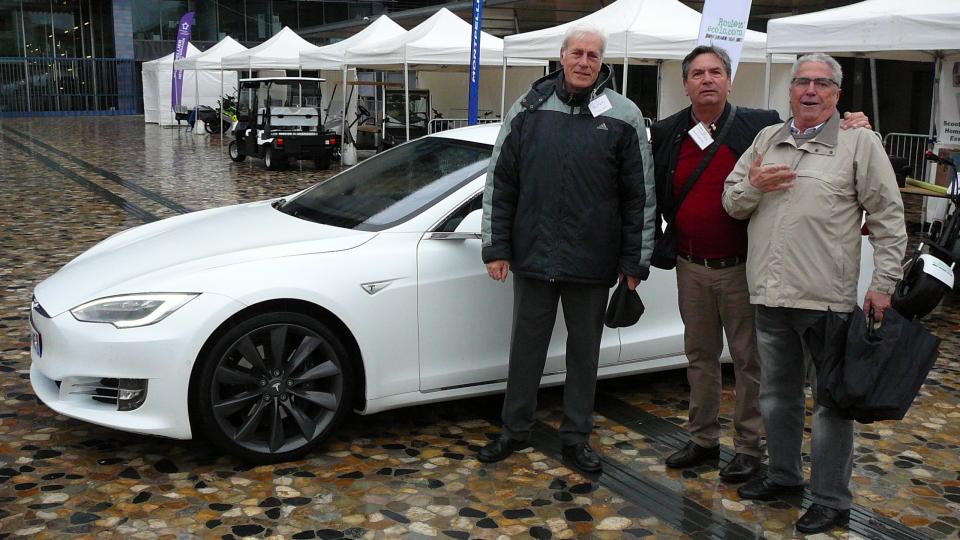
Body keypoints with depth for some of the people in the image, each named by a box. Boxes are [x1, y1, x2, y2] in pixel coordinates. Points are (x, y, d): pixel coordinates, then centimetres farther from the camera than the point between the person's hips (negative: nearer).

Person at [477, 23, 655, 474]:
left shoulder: (623, 116, -2)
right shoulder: (527, 110, 1)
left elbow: (640, 195, 0)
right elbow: (499, 183, 5)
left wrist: (635, 262, -2)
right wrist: (496, 247, 1)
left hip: (592, 263, -1)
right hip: (533, 255, 1)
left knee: (585, 348, 11)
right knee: (526, 345, 11)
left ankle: (576, 436, 26)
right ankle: (515, 431, 27)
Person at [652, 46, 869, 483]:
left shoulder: (761, 127, -5)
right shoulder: (665, 134, 4)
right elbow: (653, 198, 9)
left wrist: (851, 126, -17)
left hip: (742, 268, -3)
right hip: (691, 269, 4)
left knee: (748, 359, 5)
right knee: (700, 356, 14)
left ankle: (748, 447, 19)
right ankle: (703, 440, 28)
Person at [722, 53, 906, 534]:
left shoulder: (859, 143, 0)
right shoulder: (766, 140, 14)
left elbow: (888, 219, -2)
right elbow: (732, 204, 16)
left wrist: (883, 284, -9)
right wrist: (753, 185, -5)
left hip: (827, 297, -5)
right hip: (770, 295, 5)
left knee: (832, 399, 3)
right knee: (777, 393, 17)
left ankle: (832, 500, 14)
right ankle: (784, 474, 35)